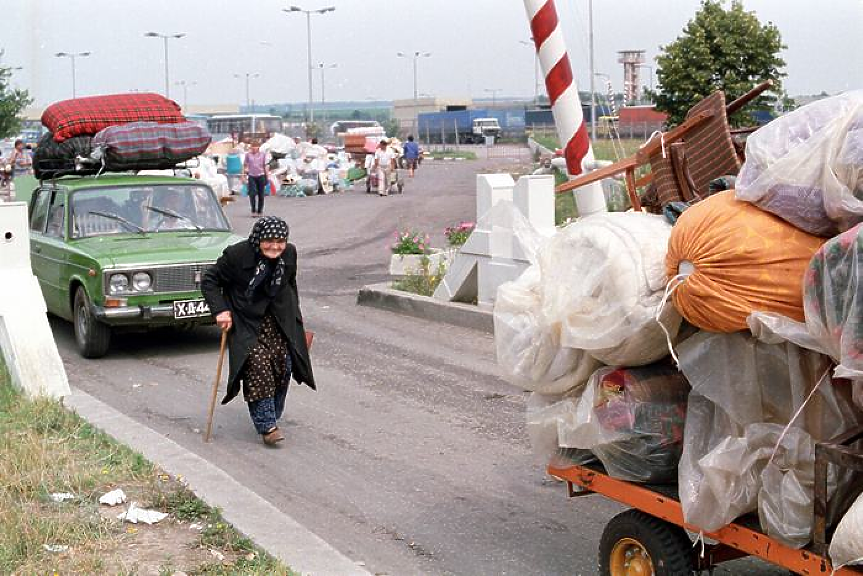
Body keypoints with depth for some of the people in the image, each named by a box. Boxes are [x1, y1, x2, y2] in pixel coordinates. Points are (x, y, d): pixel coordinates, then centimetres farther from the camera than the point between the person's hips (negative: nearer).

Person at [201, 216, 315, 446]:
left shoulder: (289, 253, -5)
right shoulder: (237, 255, -20)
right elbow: (209, 280, -11)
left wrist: (294, 313, 18)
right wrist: (220, 310, -19)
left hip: (278, 320, 4)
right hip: (245, 321, -4)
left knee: (283, 364, -2)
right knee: (257, 363, -17)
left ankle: (272, 416, 19)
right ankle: (266, 425, -14)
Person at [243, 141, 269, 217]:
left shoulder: (263, 154, 4)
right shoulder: (248, 154, 4)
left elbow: (265, 166, 7)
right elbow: (245, 165, 10)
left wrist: (267, 176, 4)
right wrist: (244, 175, 6)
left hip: (261, 176, 0)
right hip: (251, 176, 0)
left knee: (261, 195, 4)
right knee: (252, 194, -12)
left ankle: (260, 211, 15)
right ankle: (253, 210, -1)